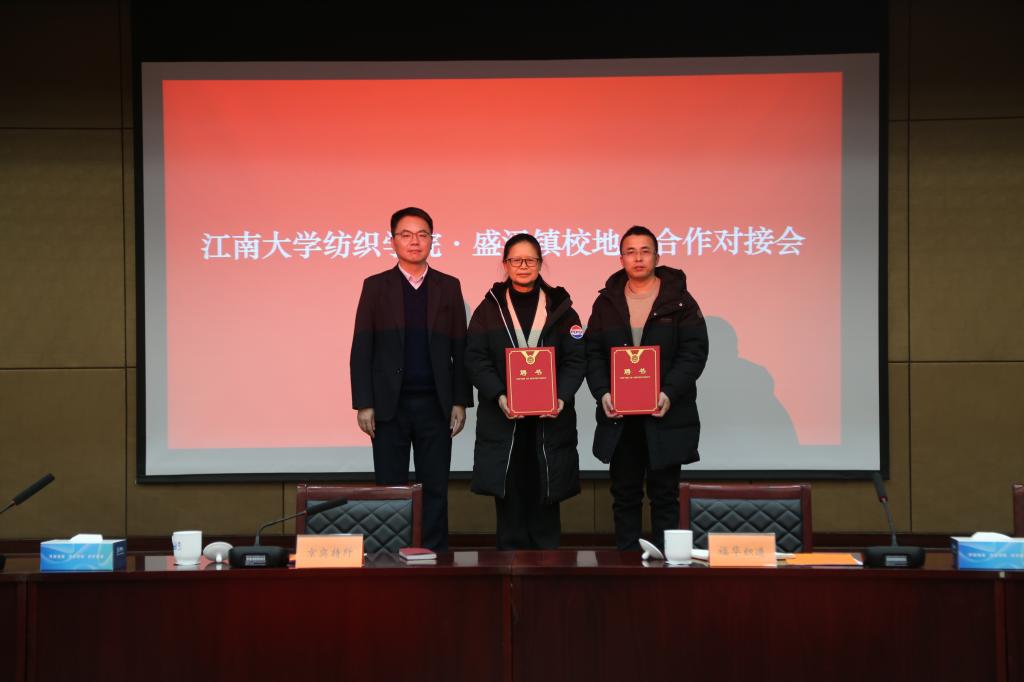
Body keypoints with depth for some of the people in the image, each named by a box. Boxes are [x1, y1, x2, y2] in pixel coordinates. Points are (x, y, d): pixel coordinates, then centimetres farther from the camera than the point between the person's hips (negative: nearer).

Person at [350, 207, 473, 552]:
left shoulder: (449, 287, 8)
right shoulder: (375, 286, 5)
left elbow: (460, 349, 7)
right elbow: (361, 350, 1)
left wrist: (460, 401, 1)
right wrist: (363, 404, -6)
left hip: (435, 404, 1)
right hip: (390, 404, -1)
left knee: (435, 488, 4)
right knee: (391, 488, 3)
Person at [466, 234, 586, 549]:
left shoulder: (560, 307, 7)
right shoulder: (489, 309, 6)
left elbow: (576, 359, 1)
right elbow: (476, 359, -1)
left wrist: (562, 397, -15)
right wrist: (499, 396, -16)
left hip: (550, 420, 0)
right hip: (502, 420, 0)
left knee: (545, 501, 3)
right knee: (509, 499, 1)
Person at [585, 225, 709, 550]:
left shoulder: (679, 300, 0)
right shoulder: (606, 302, 8)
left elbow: (695, 351, -5)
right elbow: (593, 353, 6)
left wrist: (669, 393, -17)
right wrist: (602, 393, -10)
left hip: (666, 415, -2)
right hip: (618, 417, 3)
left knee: (664, 495, 4)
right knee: (624, 495, 8)